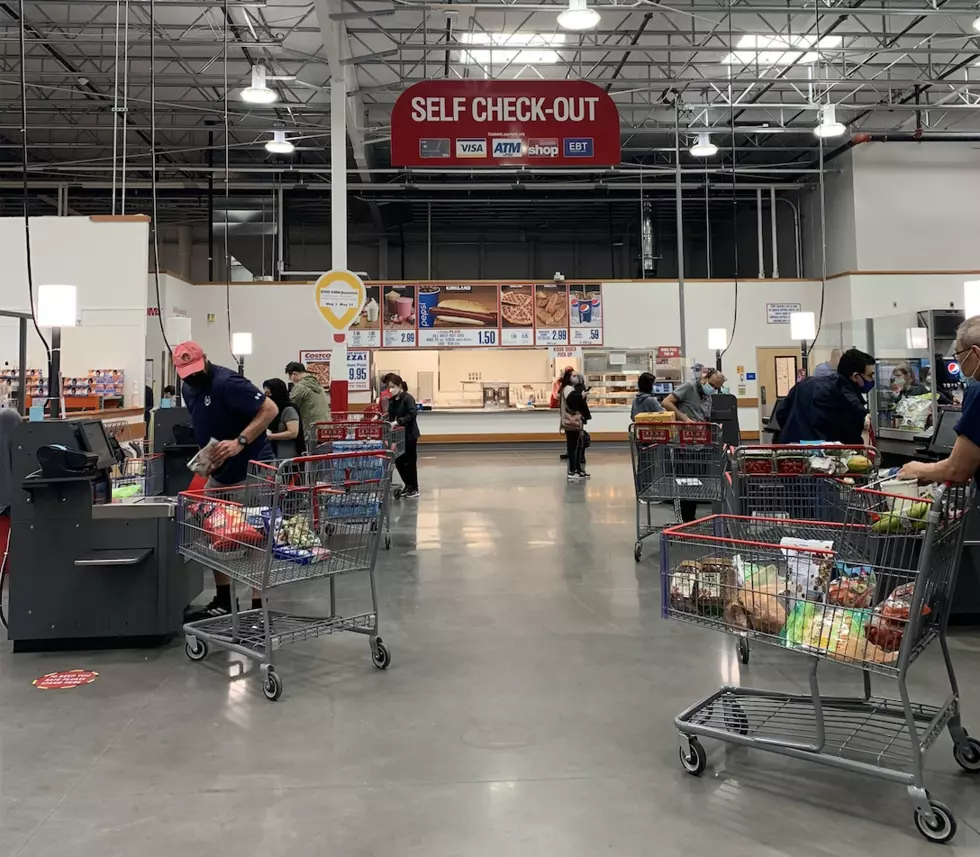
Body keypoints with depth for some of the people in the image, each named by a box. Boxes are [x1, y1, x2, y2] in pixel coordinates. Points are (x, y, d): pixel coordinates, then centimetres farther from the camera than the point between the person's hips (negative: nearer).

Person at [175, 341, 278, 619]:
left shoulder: (226, 382, -21)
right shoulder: (188, 389, 7)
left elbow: (270, 409, -25)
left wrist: (239, 442, -32)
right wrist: (207, 455, 5)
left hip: (251, 469, -9)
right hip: (220, 472, 9)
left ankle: (257, 608, 1)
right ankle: (222, 603, 24)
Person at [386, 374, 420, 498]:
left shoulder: (408, 398, -14)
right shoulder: (392, 400, 7)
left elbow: (412, 414, -23)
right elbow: (391, 416, 9)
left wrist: (398, 422, -27)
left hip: (409, 434, -7)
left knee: (410, 461, 1)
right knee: (398, 460, 10)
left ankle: (414, 489, 13)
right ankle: (408, 485, 27)